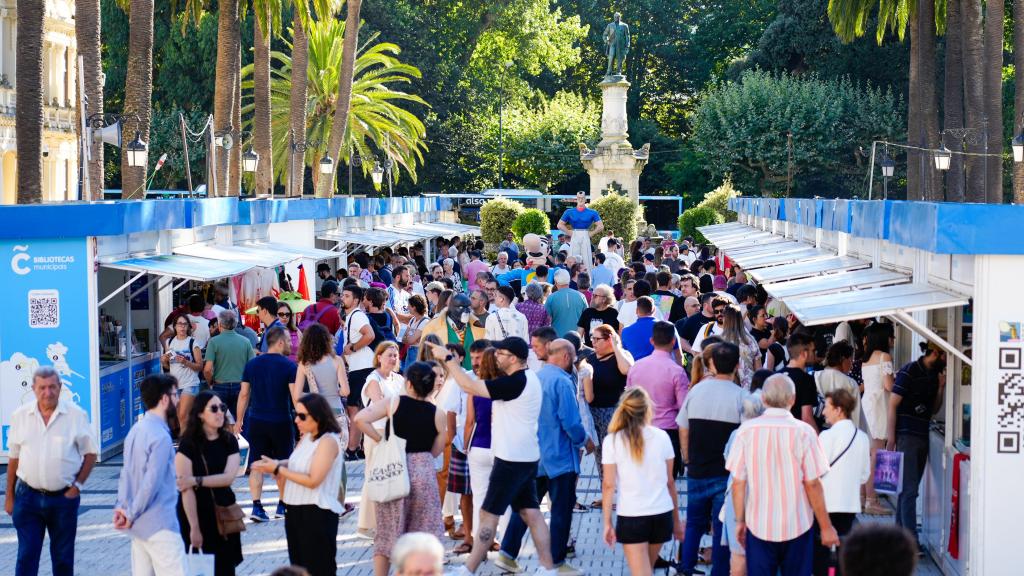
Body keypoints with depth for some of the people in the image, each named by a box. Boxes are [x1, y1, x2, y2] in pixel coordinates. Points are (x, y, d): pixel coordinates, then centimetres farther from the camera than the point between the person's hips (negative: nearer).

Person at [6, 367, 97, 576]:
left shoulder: (76, 415, -6)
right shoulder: (20, 416, 0)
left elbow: (90, 453, 2)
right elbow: (13, 458, 7)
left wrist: (77, 486, -6)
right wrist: (9, 496, 9)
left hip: (64, 497, -1)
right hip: (28, 496, 1)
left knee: (63, 557, 11)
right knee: (26, 557, -1)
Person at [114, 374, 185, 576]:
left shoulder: (136, 430, 10)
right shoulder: (160, 437, -18)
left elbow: (126, 473, 11)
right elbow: (151, 483, -20)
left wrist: (121, 506, 3)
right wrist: (131, 515, -11)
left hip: (139, 525, 9)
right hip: (160, 526, -9)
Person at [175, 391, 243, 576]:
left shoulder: (229, 441, 4)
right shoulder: (189, 444, -11)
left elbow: (229, 477, -8)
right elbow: (186, 489, -15)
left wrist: (196, 481, -20)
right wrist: (194, 527, -19)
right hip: (197, 513, -4)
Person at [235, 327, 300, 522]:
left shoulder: (252, 364, 3)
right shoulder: (289, 366, -9)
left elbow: (244, 394, 6)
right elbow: (296, 396, -14)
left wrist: (239, 420, 14)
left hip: (256, 422, 3)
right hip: (281, 422, -3)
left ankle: (257, 506, -5)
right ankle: (283, 505, 18)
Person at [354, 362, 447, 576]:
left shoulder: (393, 403, -6)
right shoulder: (438, 414, -2)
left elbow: (360, 419, -16)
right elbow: (436, 451, 6)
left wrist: (380, 439, -6)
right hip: (423, 472, 0)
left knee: (387, 532, 12)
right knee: (423, 534, 12)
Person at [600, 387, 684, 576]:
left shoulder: (612, 441, -6)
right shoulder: (661, 437, 0)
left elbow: (608, 485, -6)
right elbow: (670, 481, 6)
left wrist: (607, 523, 1)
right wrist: (676, 518, 16)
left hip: (631, 516, -3)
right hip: (662, 513, 3)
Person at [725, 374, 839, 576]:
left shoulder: (746, 430, -6)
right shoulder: (802, 432, -11)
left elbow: (738, 482, -2)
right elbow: (812, 484, -9)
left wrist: (740, 521, 10)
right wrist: (826, 527, -1)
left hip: (758, 526, 1)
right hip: (797, 526, -1)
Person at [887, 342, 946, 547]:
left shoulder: (934, 375, 12)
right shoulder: (909, 372, -9)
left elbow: (934, 409, 16)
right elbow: (893, 404, -9)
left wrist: (940, 388, 0)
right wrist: (891, 436, -13)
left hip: (923, 437, 7)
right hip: (906, 436, -7)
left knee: (909, 488, 11)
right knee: (909, 490, -9)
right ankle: (911, 540, -11)